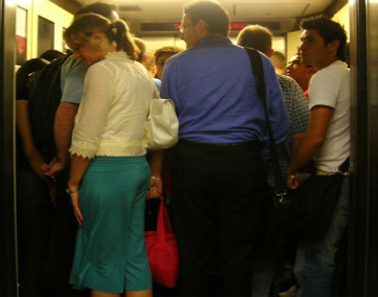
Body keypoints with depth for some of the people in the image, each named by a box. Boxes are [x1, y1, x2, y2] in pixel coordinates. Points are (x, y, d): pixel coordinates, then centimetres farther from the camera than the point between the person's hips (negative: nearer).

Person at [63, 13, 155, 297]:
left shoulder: (102, 69, -11)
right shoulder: (142, 72, 14)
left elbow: (87, 139, -15)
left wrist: (74, 184, -6)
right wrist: (155, 176, 16)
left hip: (108, 170, -8)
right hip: (139, 167, 8)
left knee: (104, 259, 4)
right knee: (135, 255, 13)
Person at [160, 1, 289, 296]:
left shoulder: (175, 64, 4)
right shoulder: (258, 61, 4)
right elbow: (279, 124, 2)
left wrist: (172, 166, 13)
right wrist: (260, 161, 12)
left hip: (190, 162, 1)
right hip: (243, 161, 0)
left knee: (193, 252, 11)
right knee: (238, 254, 9)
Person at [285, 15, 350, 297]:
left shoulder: (325, 76, -9)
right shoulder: (349, 75, 18)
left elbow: (315, 137, -20)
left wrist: (290, 170, -7)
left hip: (333, 177, -9)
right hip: (351, 175, 9)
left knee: (314, 258, -6)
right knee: (330, 255, 15)